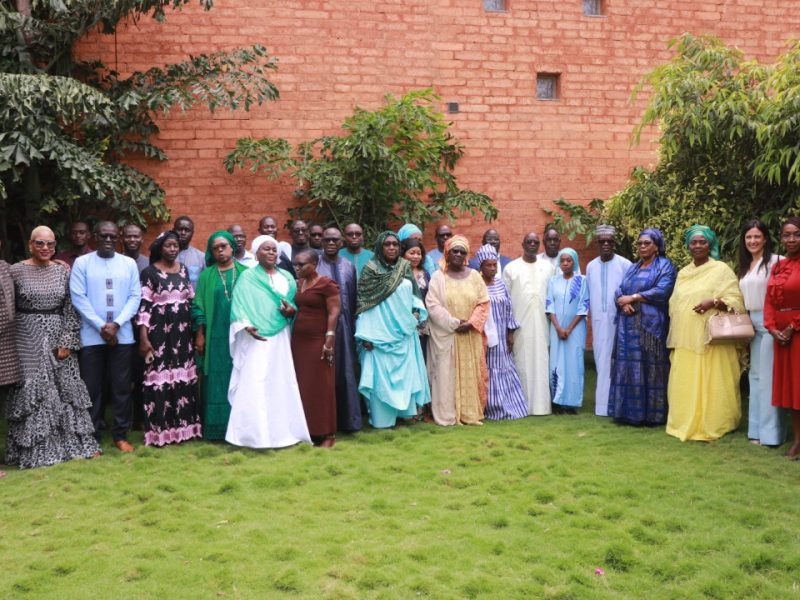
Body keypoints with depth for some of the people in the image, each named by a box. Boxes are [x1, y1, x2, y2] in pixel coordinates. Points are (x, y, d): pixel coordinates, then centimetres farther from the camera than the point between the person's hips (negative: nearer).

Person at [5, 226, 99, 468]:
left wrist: (67, 341, -6)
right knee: (31, 392, 2)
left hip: (58, 338, 2)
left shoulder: (63, 271, 4)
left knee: (67, 390, 6)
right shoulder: (16, 271, -2)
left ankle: (75, 443, 16)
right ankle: (33, 450, 13)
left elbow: (71, 309, 2)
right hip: (28, 340, -2)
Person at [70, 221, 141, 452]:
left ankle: (121, 435, 17)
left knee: (121, 387, 6)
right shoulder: (82, 263, 0)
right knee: (92, 388, 3)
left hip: (122, 335, 2)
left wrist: (116, 324, -11)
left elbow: (135, 297, 1)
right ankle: (92, 437, 14)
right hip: (91, 336, -1)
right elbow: (78, 298, -5)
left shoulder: (129, 263, 6)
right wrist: (101, 326, -12)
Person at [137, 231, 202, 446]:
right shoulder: (149, 272, -4)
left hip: (182, 331, 5)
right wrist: (143, 337, -14)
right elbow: (143, 305, -8)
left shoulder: (184, 269, 11)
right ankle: (160, 429, 3)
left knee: (183, 378, 6)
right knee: (161, 377, -3)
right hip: (159, 332, -5)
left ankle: (182, 425, 16)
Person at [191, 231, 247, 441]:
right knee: (216, 382, 2)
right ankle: (216, 428, 7)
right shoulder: (207, 275, 7)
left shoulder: (244, 272, 6)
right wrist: (199, 335, -1)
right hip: (215, 337, 0)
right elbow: (199, 305, 5)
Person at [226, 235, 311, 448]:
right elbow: (239, 306, -6)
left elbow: (296, 303, 17)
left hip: (281, 338, 4)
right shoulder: (248, 277, 1)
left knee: (282, 384, 5)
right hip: (257, 339, -4)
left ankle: (282, 430, 13)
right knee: (255, 384, -7)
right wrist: (247, 326, -21)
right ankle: (255, 433, -2)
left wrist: (293, 311, -6)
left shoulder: (287, 277, 15)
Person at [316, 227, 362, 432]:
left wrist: (354, 326, 4)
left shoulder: (349, 266, 9)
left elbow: (354, 299, 10)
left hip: (344, 325, 2)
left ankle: (347, 419, 12)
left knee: (346, 371, 4)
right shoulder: (314, 266, 1)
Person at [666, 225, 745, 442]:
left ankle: (711, 426, 6)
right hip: (685, 340, 5)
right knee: (684, 382, 6)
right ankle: (686, 424, 16)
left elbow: (735, 300, -6)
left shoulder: (721, 269, -1)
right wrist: (674, 338, 14)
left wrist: (714, 302, -23)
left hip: (711, 340, -5)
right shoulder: (683, 273, 17)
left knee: (709, 382, -3)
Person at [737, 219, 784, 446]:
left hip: (769, 323, -8)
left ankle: (771, 432, 1)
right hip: (752, 324, 8)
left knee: (768, 375, -6)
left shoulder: (774, 261, -9)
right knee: (755, 374, 11)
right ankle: (757, 429, 19)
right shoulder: (744, 266, 15)